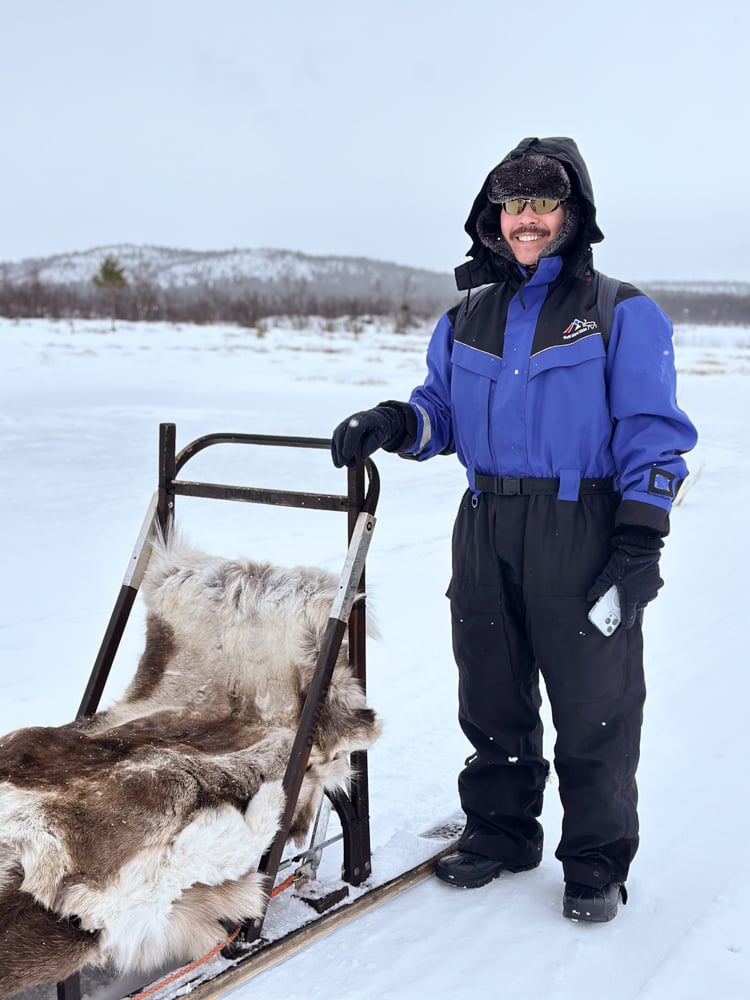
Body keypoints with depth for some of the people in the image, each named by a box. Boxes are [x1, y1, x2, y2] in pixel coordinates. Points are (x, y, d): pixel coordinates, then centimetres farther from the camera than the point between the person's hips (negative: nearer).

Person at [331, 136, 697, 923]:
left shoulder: (621, 314, -2)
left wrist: (639, 544, -11)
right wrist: (392, 424, -6)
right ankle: (500, 829, 32)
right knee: (490, 695, 13)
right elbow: (442, 408, 17)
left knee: (592, 706, 3)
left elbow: (652, 437, -4)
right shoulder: (468, 315, 12)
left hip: (583, 531, -4)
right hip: (486, 531, 5)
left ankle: (596, 860, 19)